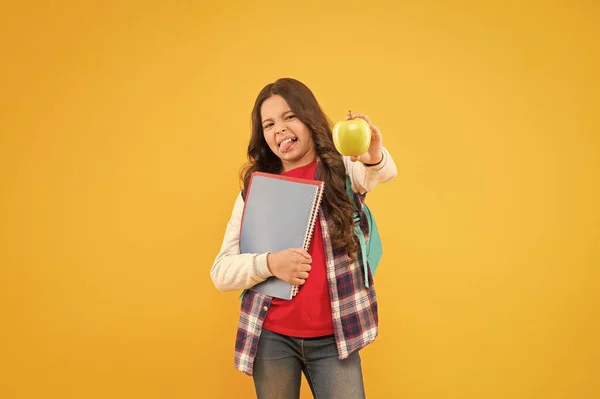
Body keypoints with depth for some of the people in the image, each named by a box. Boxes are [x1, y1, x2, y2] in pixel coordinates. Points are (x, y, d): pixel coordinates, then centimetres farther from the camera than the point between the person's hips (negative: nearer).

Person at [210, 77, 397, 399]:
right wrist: (269, 264, -18)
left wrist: (374, 157, -46)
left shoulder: (342, 170, 1)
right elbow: (221, 272, 1)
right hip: (271, 337, 1)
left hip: (334, 337, -1)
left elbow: (383, 173, -23)